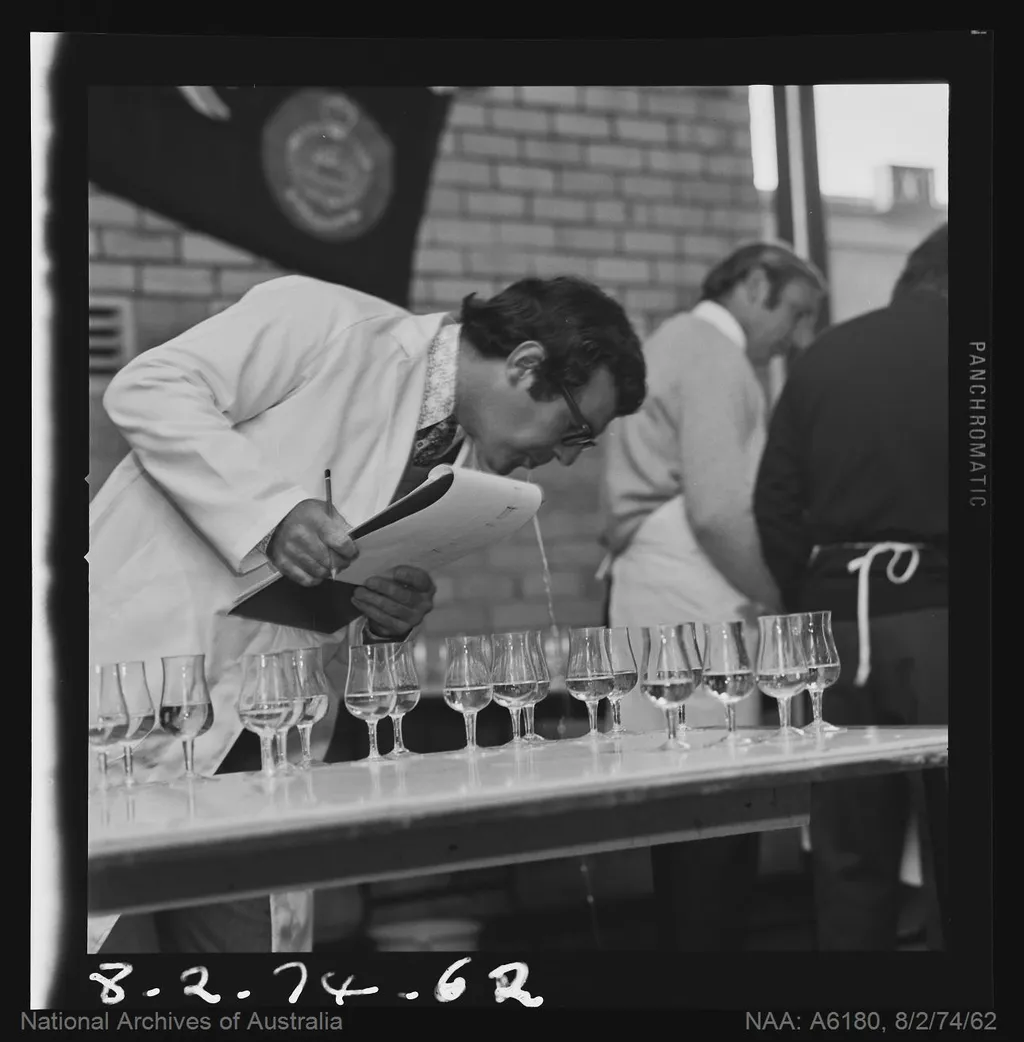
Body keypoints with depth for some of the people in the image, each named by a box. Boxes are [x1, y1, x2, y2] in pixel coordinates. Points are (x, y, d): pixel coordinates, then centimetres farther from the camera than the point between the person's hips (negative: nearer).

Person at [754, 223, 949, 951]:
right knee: (951, 847, 2)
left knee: (849, 852, 10)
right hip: (932, 612, -4)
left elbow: (775, 506, 7)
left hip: (838, 618, 4)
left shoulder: (823, 356, 11)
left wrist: (807, 606, 15)